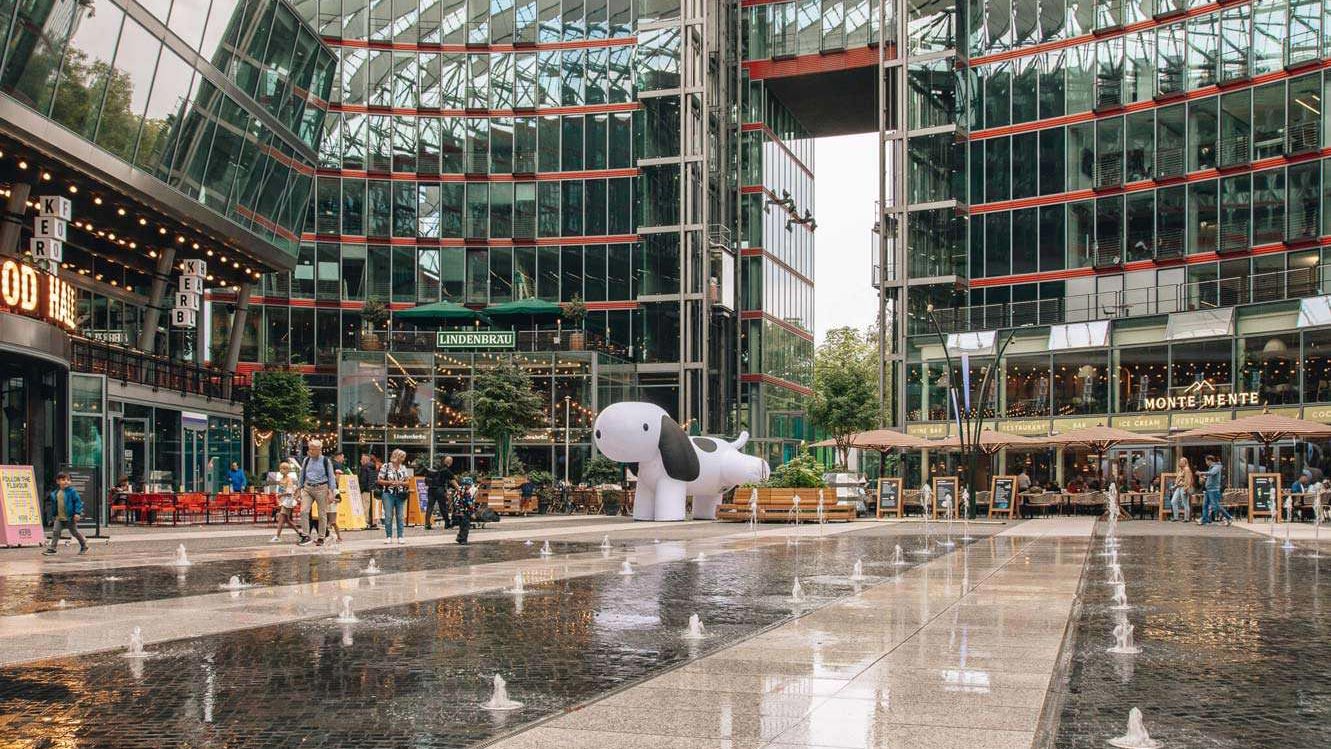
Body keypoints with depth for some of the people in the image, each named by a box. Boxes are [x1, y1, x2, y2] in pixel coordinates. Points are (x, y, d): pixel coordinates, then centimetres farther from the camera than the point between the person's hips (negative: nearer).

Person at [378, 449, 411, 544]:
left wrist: (400, 483, -10)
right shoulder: (386, 466, -2)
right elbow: (380, 481, -2)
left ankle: (400, 537, 8)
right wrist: (390, 482, -14)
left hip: (400, 495, 3)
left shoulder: (403, 468, 9)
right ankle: (389, 537, 5)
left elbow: (407, 482, 10)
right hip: (389, 494, -3)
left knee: (400, 516, 3)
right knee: (388, 516, -3)